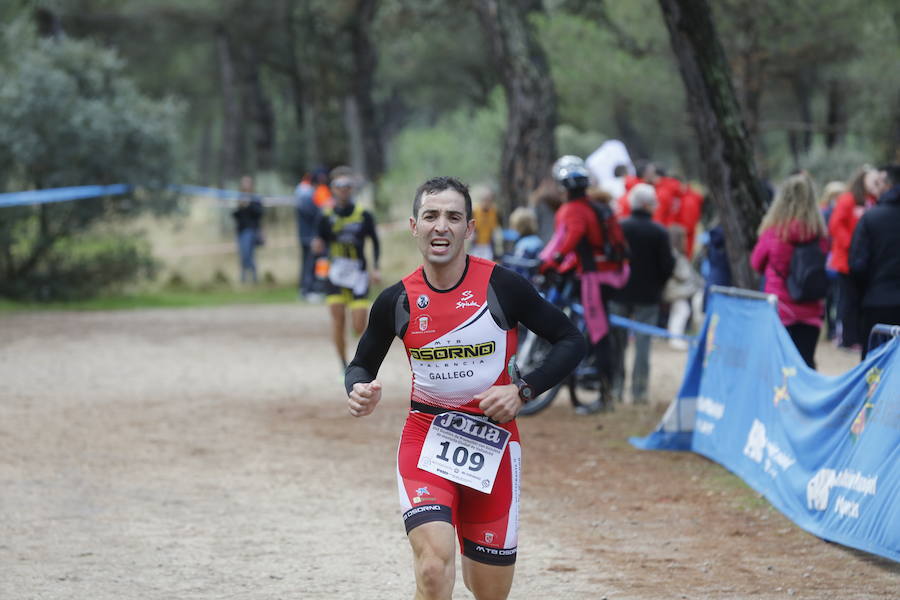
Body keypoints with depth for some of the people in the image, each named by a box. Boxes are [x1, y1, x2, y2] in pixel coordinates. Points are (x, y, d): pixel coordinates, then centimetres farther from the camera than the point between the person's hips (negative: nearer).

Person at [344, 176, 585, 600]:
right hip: (425, 441, 0)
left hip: (492, 441, 0)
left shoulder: (501, 287, -9)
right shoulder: (396, 301, -3)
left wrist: (522, 391, -14)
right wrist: (359, 391, -12)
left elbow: (570, 342, -1)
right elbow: (362, 364, 11)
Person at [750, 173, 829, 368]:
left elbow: (756, 263, 6)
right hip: (811, 311, 2)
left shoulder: (774, 231, -10)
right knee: (806, 362, 5)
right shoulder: (819, 232, -6)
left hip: (781, 308, -2)